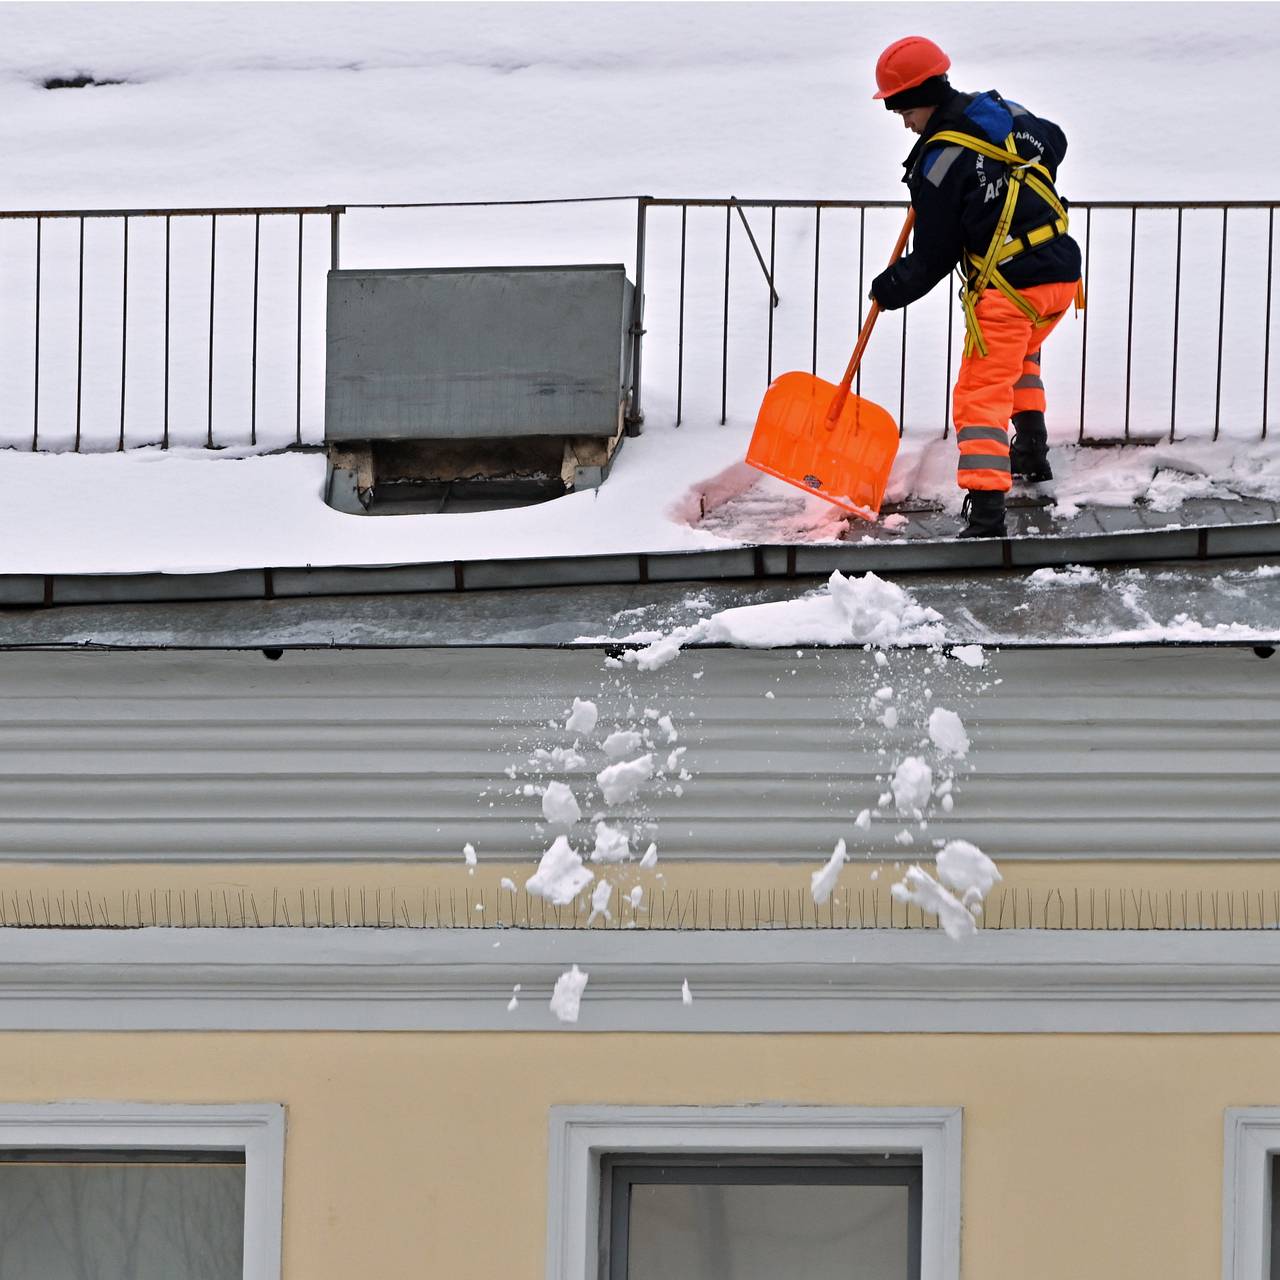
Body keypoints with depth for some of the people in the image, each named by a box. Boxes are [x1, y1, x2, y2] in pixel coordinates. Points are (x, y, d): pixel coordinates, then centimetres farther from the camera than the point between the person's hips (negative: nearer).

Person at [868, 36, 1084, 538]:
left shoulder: (940, 164, -14)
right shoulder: (1005, 112, 6)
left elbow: (933, 258, -5)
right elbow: (1054, 143, 28)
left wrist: (891, 289, 11)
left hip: (1008, 289, -8)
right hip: (1063, 275, 8)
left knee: (982, 393, -6)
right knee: (1021, 356, 36)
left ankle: (986, 511, -17)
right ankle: (1032, 453, 43)